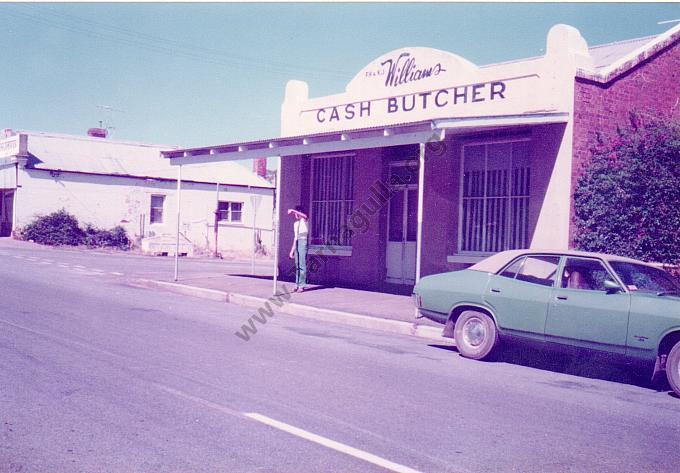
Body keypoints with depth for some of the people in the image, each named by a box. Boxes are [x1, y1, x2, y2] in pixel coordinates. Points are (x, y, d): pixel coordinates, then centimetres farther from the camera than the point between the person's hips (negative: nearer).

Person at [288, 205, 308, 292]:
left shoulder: (304, 220, 1)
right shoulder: (295, 223, 20)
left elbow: (305, 216, -26)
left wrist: (293, 210, -27)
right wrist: (292, 250, 21)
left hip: (303, 242, -7)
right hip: (297, 243, 7)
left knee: (302, 265, -10)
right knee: (297, 265, 7)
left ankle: (302, 285, -10)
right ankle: (297, 284, 10)